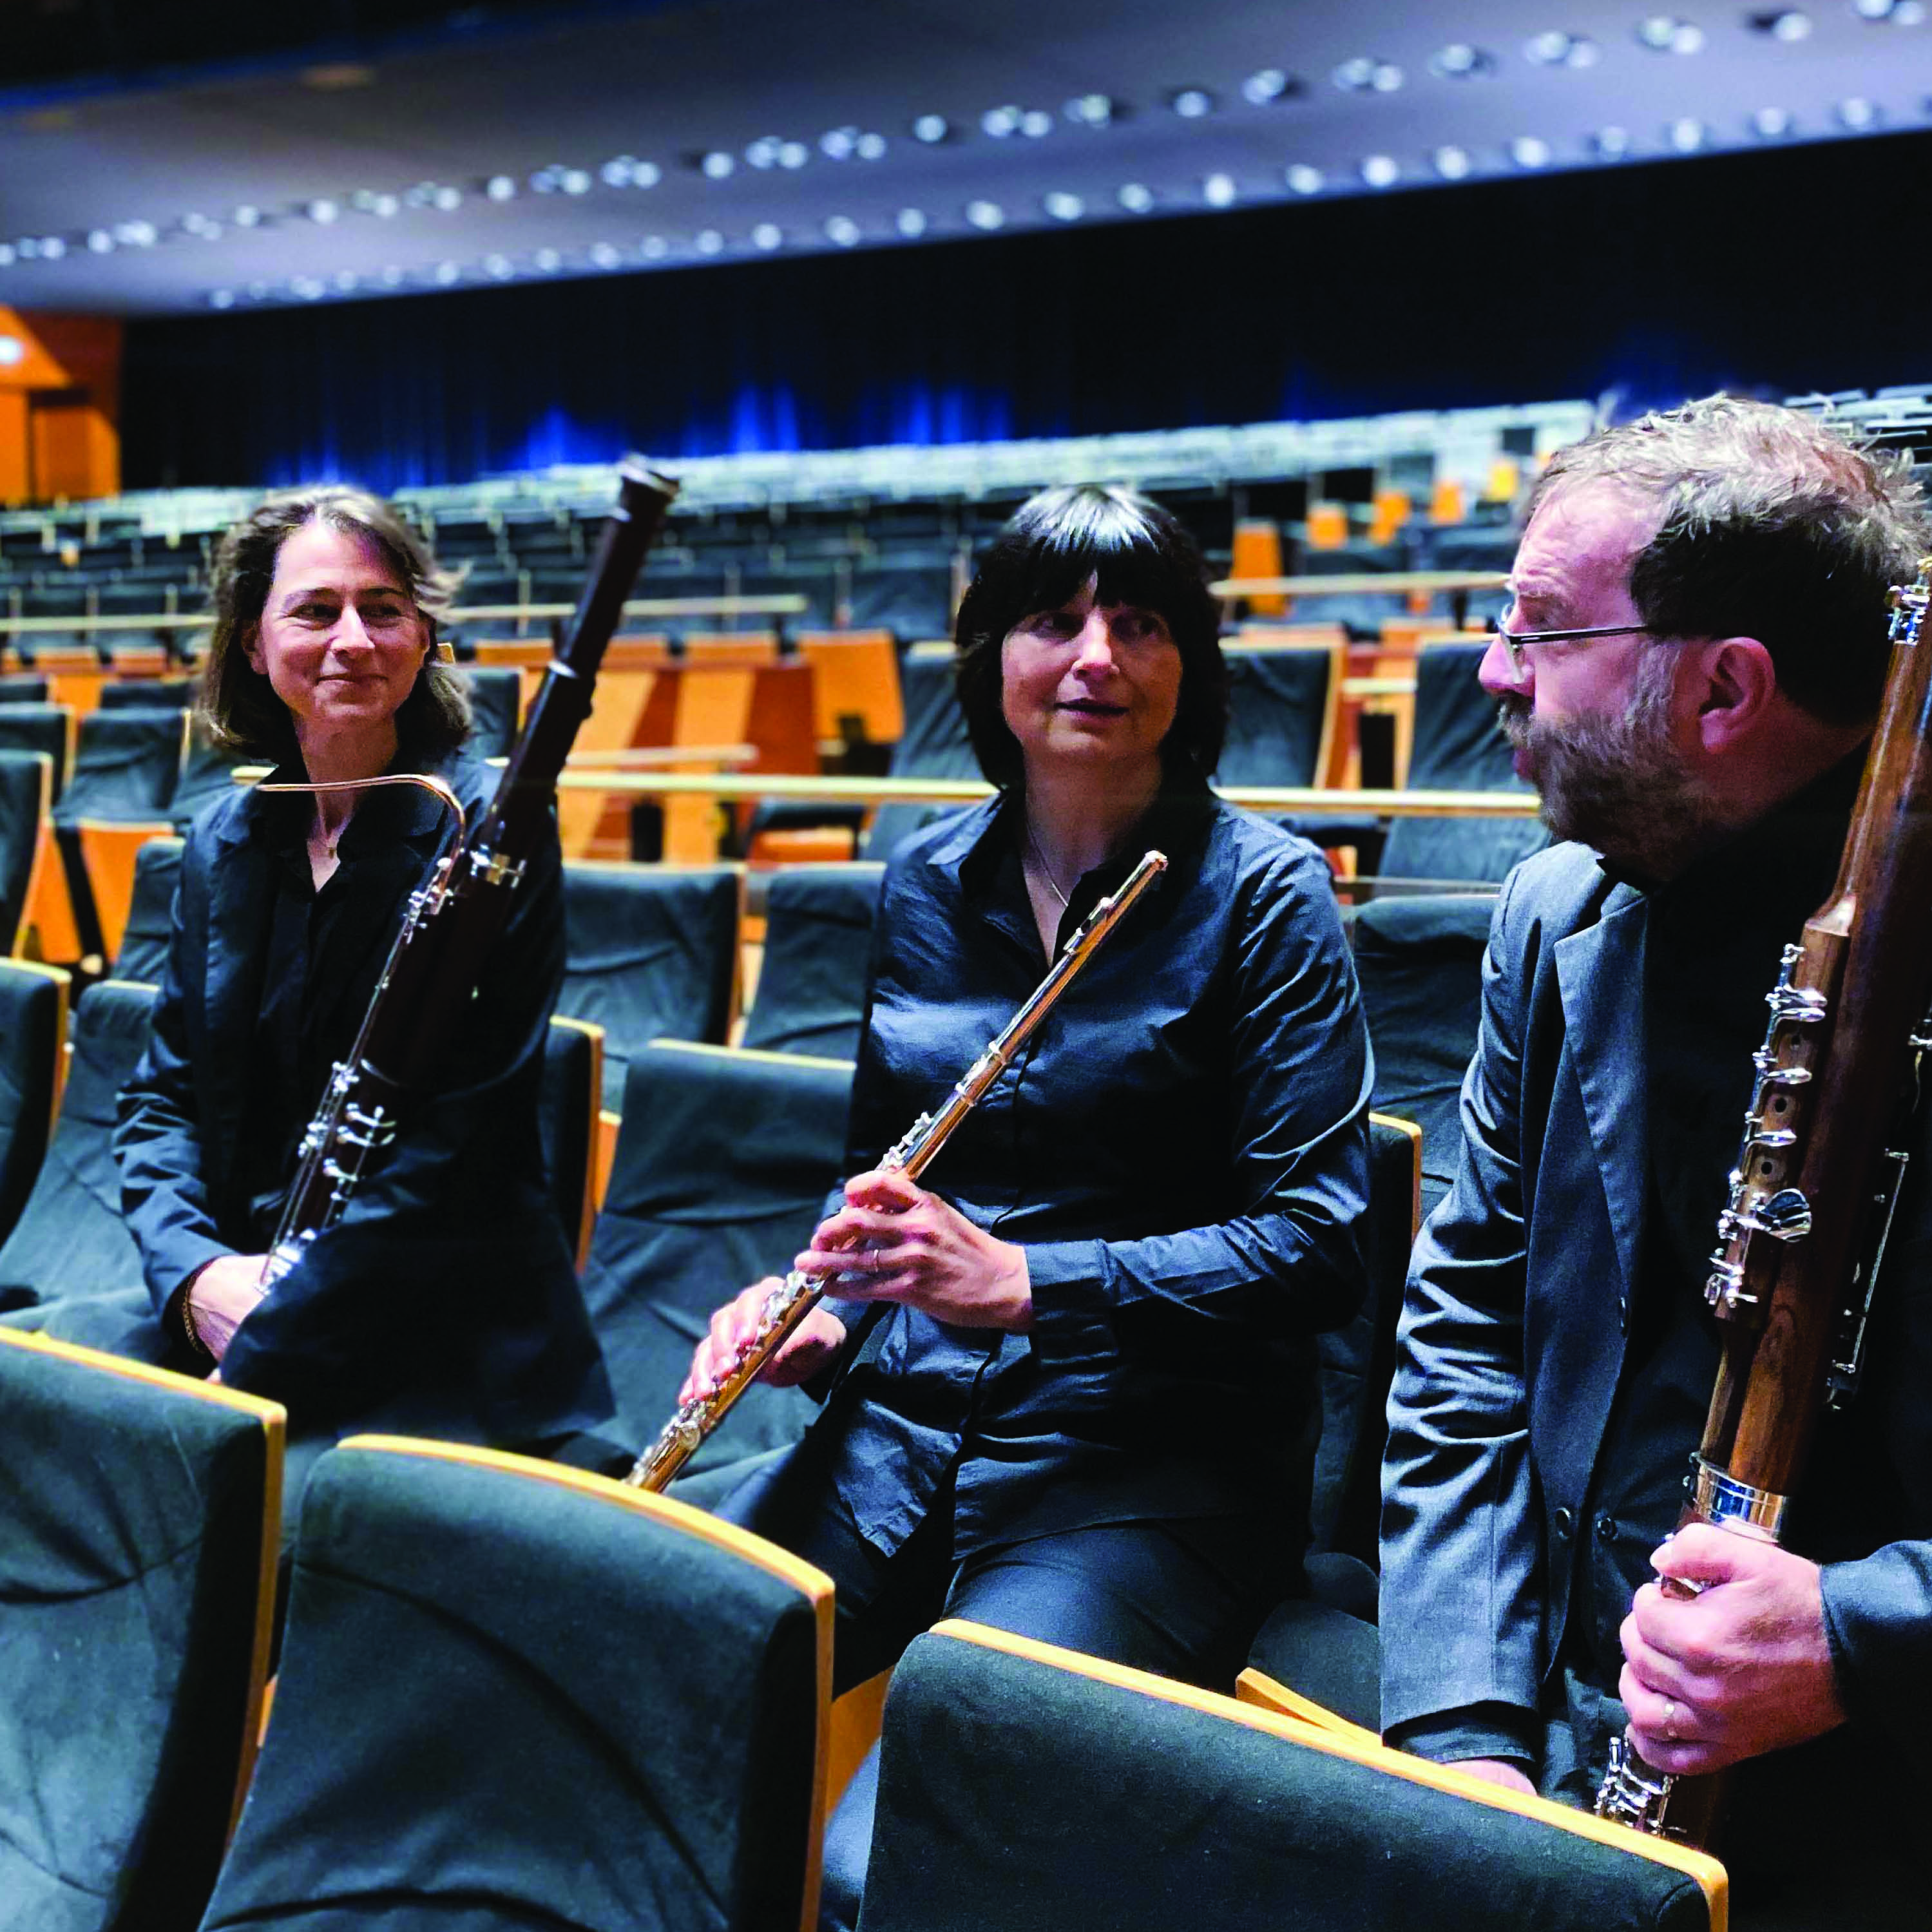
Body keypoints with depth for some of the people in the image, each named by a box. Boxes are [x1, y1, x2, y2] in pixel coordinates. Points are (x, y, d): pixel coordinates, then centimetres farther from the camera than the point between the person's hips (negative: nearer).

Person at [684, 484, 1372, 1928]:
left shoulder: (1264, 892, -5)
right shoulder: (928, 884, 10)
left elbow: (1320, 1241, -11)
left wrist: (1027, 1283, -22)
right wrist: (824, 1312, 1)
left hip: (1154, 1458, -4)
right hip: (908, 1423, 5)